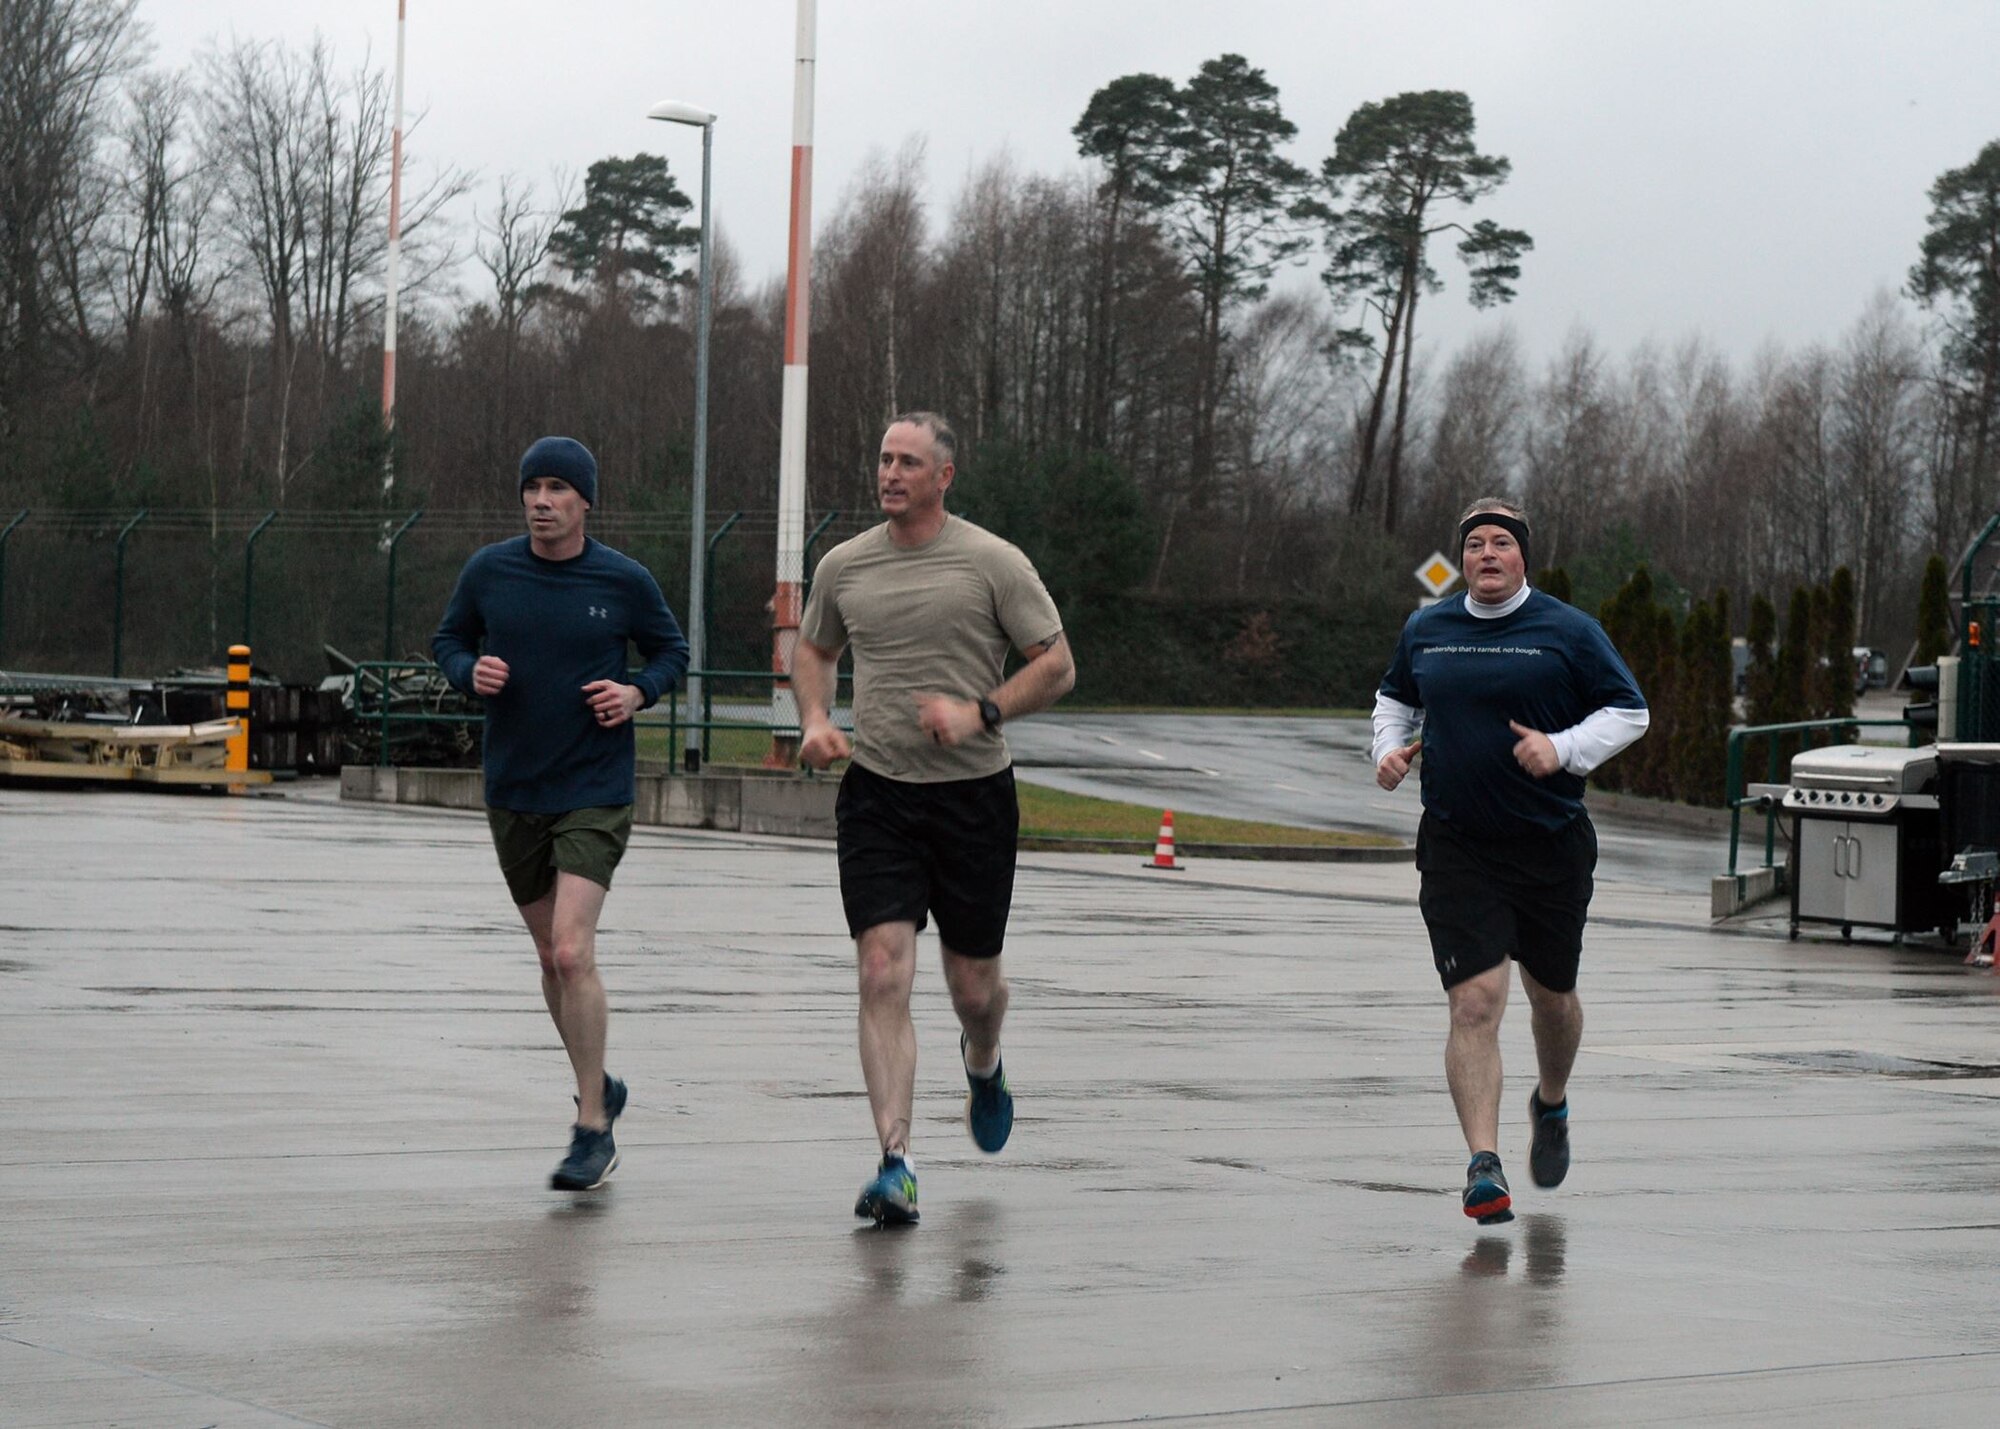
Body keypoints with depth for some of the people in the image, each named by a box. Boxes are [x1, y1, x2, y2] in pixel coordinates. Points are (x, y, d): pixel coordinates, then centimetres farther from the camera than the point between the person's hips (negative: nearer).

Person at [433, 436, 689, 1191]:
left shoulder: (624, 581, -6)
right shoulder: (488, 571, -2)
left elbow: (671, 649, 9)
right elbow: (448, 641, 12)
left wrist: (639, 693, -10)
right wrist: (471, 671, -10)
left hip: (594, 795, -4)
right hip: (512, 791, 4)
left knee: (572, 952, -17)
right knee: (552, 957, 13)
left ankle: (592, 1132, -8)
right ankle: (598, 1087, 36)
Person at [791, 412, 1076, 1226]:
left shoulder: (992, 564, -5)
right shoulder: (844, 566, 5)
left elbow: (1058, 666, -3)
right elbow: (814, 651, 23)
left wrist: (981, 712, -17)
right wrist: (815, 719, 4)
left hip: (973, 794, -1)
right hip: (876, 793, 1)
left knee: (973, 984, 9)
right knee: (883, 975, -13)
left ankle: (982, 1064, 46)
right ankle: (894, 1165, -15)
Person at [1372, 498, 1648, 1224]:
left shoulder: (1568, 631, -3)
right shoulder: (1425, 631, 6)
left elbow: (1629, 710, 1)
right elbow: (1396, 699, 24)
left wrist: (1564, 748, -14)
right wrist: (1390, 749, 4)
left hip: (1552, 844, 0)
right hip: (1457, 846, 0)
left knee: (1552, 995, 16)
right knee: (1475, 1001, -14)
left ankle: (1551, 1104, 48)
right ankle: (1484, 1166, -17)